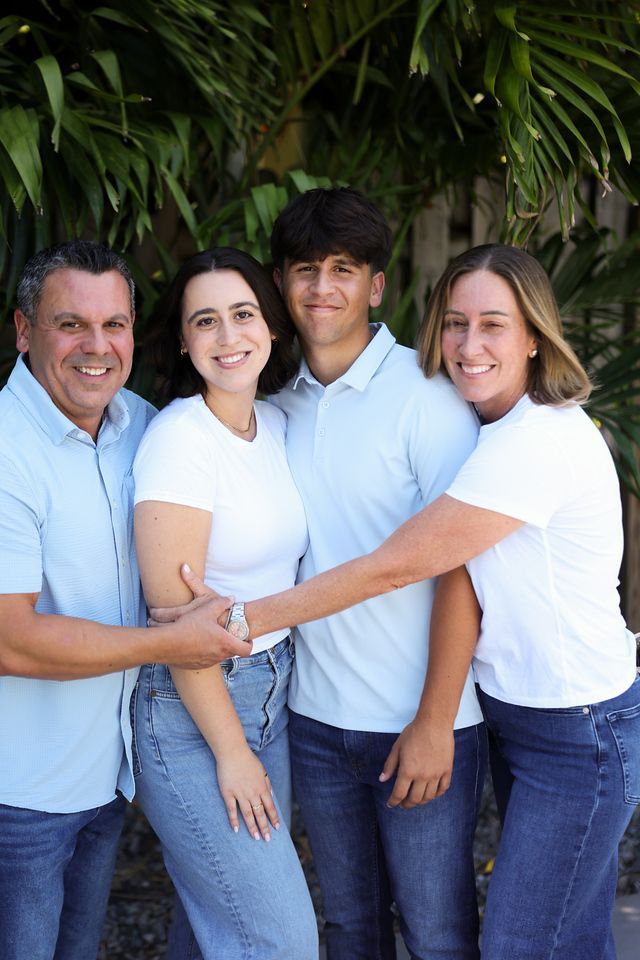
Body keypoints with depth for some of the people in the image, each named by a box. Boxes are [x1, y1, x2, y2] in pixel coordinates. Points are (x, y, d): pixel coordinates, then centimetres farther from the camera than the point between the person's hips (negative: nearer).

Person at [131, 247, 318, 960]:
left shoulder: (276, 425, 5)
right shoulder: (179, 439, -17)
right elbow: (173, 611, -18)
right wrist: (231, 750, -13)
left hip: (270, 690, 7)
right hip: (190, 712, -7)